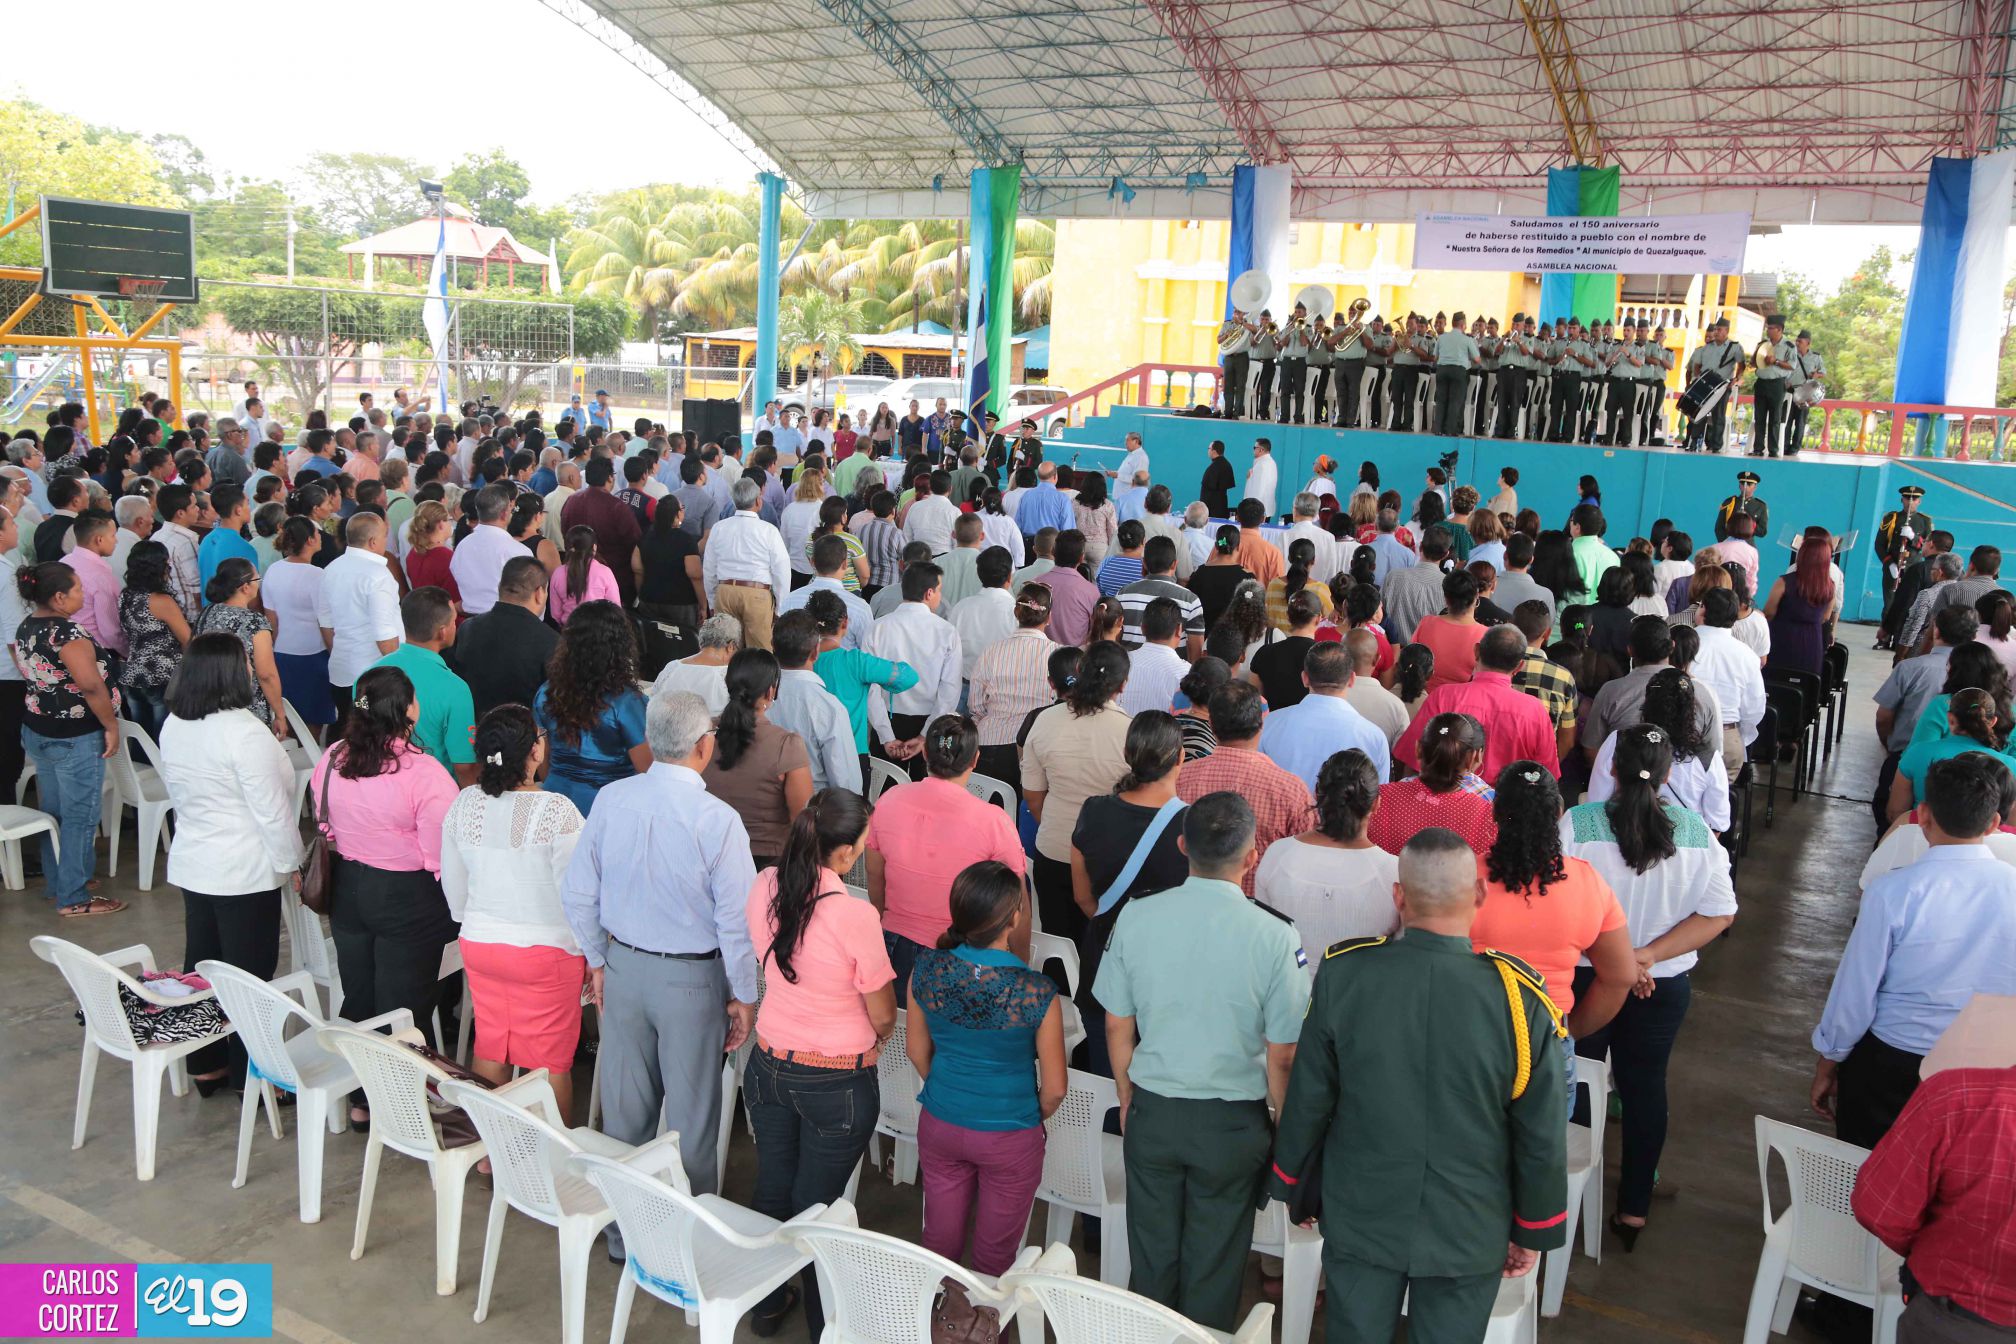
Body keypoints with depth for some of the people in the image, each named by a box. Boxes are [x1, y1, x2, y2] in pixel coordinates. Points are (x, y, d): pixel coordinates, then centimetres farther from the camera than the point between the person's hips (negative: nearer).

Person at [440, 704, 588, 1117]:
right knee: (550, 1062, 7)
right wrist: (587, 955, -4)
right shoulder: (557, 811, -22)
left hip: (478, 945, 5)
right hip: (546, 951, -5)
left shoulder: (463, 804, -4)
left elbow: (452, 883, 8)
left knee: (489, 1049, 18)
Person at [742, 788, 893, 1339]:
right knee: (815, 1206, 13)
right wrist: (871, 1041, 7)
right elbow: (883, 1014, -15)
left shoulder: (763, 887, -11)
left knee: (771, 1190, 22)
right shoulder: (855, 915, -28)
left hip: (769, 1063, 5)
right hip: (836, 1082, -5)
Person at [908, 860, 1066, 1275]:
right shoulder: (1035, 992, -27)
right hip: (1009, 1139, -3)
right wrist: (1033, 1118, 7)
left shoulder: (927, 968, -17)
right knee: (993, 1256, 20)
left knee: (940, 1241, 24)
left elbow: (917, 1050, -1)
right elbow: (1054, 1088, -15)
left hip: (939, 1127, 3)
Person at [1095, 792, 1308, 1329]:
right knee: (1213, 1265, 17)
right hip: (1233, 1123, -2)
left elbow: (1117, 1027, -2)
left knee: (1152, 1255, 20)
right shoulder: (1274, 936, -19)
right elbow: (1280, 1057, -12)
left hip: (1153, 1113, 2)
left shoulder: (1136, 917, -13)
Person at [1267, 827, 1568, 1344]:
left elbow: (1307, 1103, -7)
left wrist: (1296, 1187, 10)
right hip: (1469, 1232, 0)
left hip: (1359, 1220, 1)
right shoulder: (1521, 997, -20)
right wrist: (1533, 1232, 7)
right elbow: (1542, 1137, -10)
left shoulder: (1342, 975, -18)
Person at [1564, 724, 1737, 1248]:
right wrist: (1649, 955, -13)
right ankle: (1634, 1209, 25)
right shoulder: (1695, 831, -8)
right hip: (1664, 987, 2)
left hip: (1585, 978, -2)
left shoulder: (1578, 823, -17)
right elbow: (1720, 912, -7)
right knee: (1645, 1087, 17)